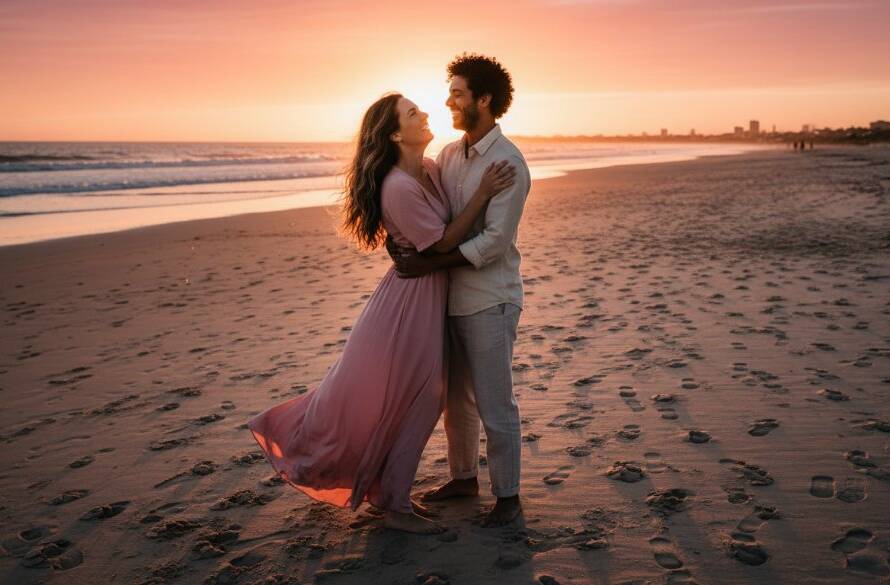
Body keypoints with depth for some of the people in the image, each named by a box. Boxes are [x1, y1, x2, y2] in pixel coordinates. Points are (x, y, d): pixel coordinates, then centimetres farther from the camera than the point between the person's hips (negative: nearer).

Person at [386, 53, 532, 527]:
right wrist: (399, 238, -6)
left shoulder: (507, 162, -15)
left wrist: (427, 264, -20)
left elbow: (495, 240, -20)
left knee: (495, 405, 1)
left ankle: (507, 495, 17)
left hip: (489, 301, -8)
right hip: (451, 296, 8)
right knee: (456, 398, 19)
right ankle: (463, 477, 36)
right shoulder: (449, 154, 8)